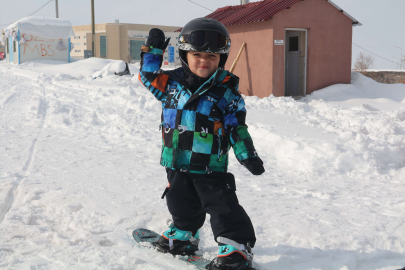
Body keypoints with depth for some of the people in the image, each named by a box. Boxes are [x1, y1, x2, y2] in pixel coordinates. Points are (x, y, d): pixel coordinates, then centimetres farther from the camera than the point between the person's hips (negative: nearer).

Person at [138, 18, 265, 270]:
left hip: (211, 165, -4)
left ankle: (236, 247, 11)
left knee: (224, 208, -1)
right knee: (182, 205, 21)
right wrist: (153, 50, 10)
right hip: (177, 163, 5)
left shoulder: (226, 90, -8)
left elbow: (237, 127, -4)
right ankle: (182, 236, 43)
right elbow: (149, 77, 19)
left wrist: (248, 156, -6)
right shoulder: (173, 81, 2)